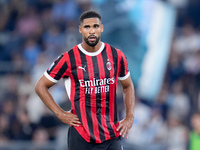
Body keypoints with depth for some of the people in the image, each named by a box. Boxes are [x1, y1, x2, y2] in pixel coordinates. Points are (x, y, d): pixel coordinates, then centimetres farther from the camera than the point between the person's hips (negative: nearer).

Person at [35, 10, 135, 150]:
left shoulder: (116, 56, 5)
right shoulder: (69, 59, -4)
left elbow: (128, 86, 21)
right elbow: (41, 86, 5)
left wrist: (130, 117, 9)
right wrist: (60, 114, -2)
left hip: (112, 135, 3)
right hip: (81, 137, -2)